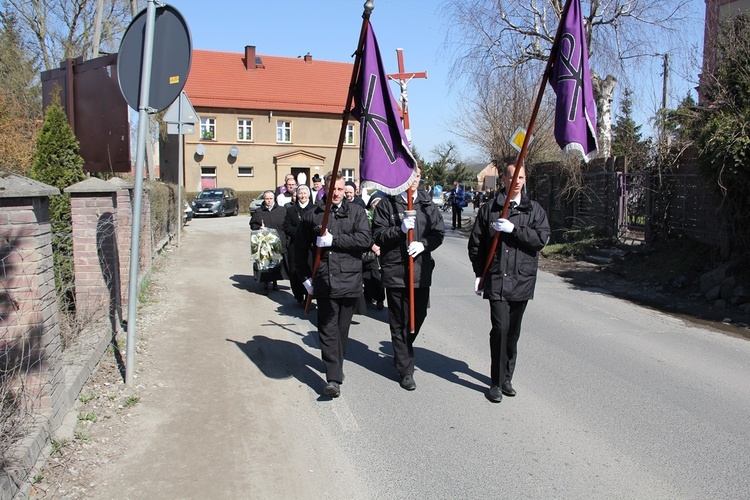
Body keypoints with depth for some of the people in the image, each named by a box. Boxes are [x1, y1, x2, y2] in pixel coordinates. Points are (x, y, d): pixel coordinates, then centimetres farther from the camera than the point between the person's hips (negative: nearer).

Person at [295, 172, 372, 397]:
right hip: (324, 282, 0)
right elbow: (300, 249, 14)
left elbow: (365, 239, -10)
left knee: (342, 329, 12)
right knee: (328, 329, -5)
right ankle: (333, 378, -5)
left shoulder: (356, 212, 5)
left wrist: (333, 240, -14)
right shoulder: (312, 216, 7)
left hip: (350, 281, 1)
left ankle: (336, 368, 30)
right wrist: (305, 277, 9)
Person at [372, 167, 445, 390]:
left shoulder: (428, 204, 7)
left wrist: (423, 244, -13)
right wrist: (400, 229, -21)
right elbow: (378, 236, -6)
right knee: (399, 322, 3)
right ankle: (406, 370, 14)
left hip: (422, 270, 4)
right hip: (395, 271, -4)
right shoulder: (387, 204, -2)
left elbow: (439, 232, 6)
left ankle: (402, 354, 40)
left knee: (418, 316, 14)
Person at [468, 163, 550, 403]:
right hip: (496, 280, -2)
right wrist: (479, 272, 3)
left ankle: (506, 378, 26)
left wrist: (513, 229, -17)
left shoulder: (534, 209, 6)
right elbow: (475, 243, 9)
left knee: (513, 332, 11)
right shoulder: (489, 208, 5)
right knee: (500, 328, -11)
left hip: (522, 280, 2)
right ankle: (497, 383, 0)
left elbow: (542, 238, -8)